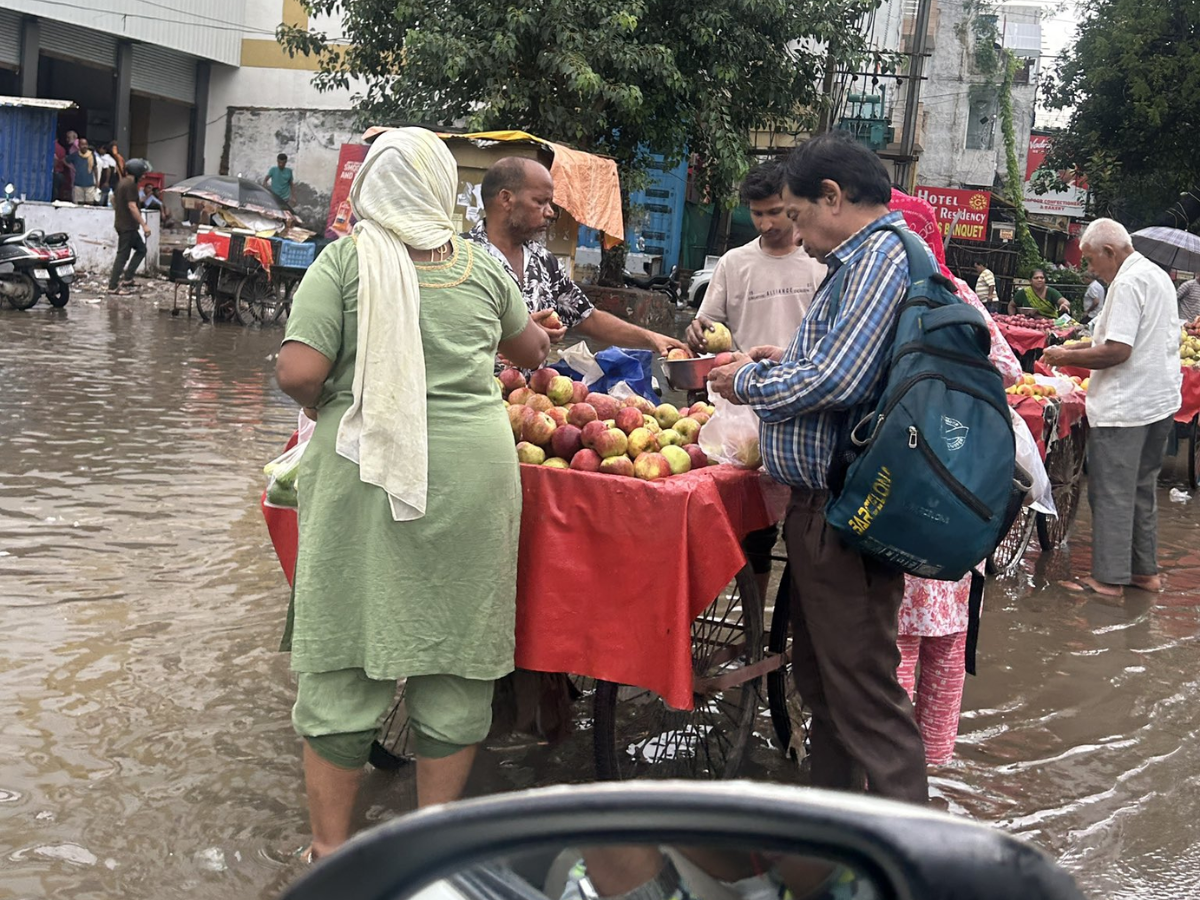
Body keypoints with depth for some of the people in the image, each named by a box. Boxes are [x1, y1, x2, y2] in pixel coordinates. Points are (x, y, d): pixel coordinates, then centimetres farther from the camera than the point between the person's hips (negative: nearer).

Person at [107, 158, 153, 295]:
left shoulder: (121, 182, 12)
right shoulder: (131, 185, -18)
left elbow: (113, 200, 23)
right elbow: (132, 206, -23)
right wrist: (144, 225, -22)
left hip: (121, 223, 10)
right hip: (128, 226, -10)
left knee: (141, 249, 16)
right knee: (122, 255, -5)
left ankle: (127, 278, 10)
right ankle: (113, 287, -3)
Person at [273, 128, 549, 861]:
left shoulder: (347, 259, -3)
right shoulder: (479, 265, 7)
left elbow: (298, 371, -13)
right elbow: (531, 347, 24)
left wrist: (326, 406, 8)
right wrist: (534, 345, 47)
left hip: (366, 472, -2)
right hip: (473, 469, 2)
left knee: (347, 660, 8)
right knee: (458, 655, 12)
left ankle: (331, 845, 18)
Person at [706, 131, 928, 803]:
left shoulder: (883, 255, -17)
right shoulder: (871, 256, 17)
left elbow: (837, 381, -25)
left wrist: (751, 383, -9)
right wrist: (787, 361, 16)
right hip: (825, 505, 11)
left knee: (862, 688, -5)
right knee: (820, 673, 21)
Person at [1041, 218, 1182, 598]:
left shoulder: (1128, 283, -17)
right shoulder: (1159, 277, 14)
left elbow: (1116, 352, -24)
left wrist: (1067, 357, -12)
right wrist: (1082, 350, 17)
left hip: (1125, 407, -10)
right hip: (1162, 400, 10)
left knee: (1112, 494, -2)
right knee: (1142, 488, 17)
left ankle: (1109, 577, 3)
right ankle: (1145, 570, 25)